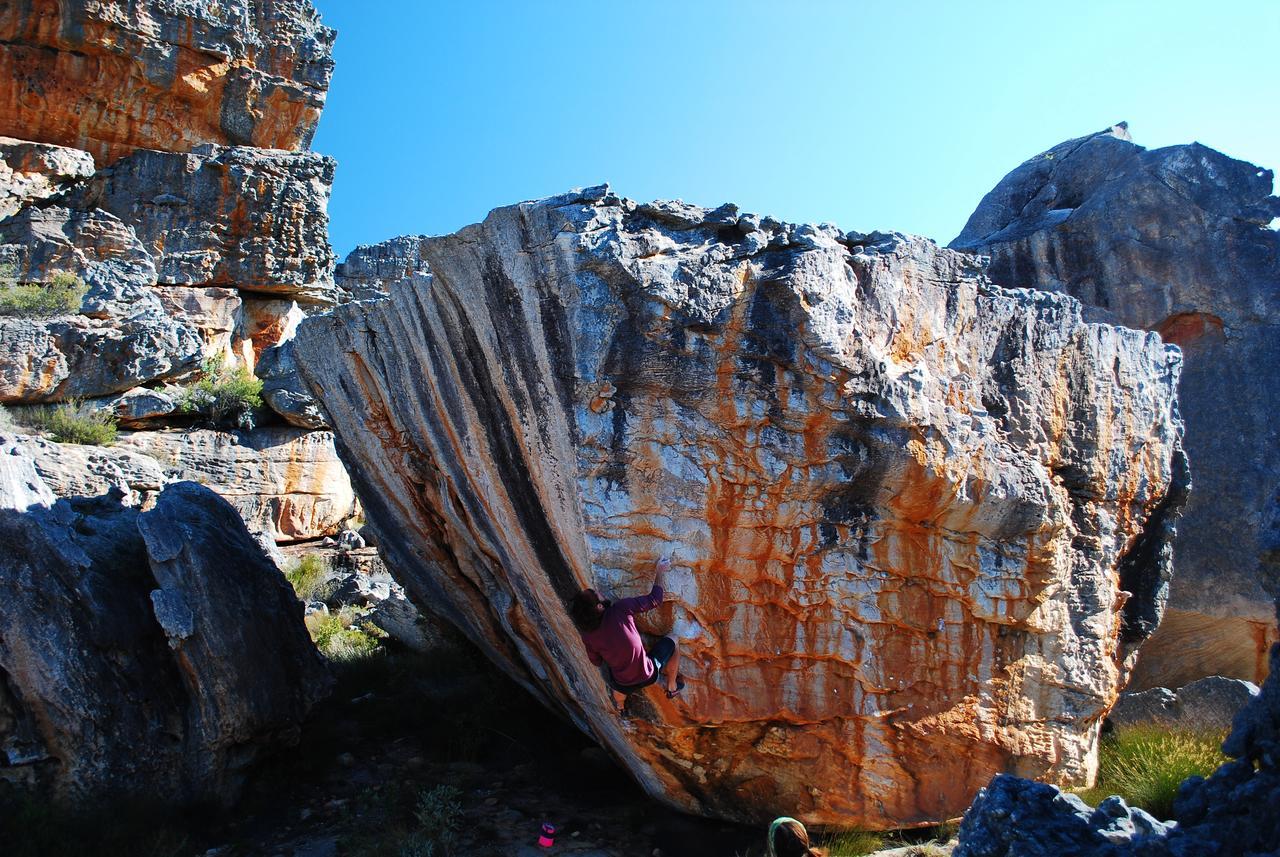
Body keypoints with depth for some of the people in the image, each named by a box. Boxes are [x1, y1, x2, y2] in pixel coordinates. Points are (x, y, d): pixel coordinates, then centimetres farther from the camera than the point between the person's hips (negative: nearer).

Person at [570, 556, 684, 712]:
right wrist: (660, 571, -3)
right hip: (648, 676, -3)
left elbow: (597, 662, 2)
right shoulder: (620, 609, -28)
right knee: (670, 644, 22)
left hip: (624, 686, 3)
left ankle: (620, 706, 68)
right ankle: (672, 687, 40)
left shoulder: (587, 636, -15)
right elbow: (654, 600, -16)